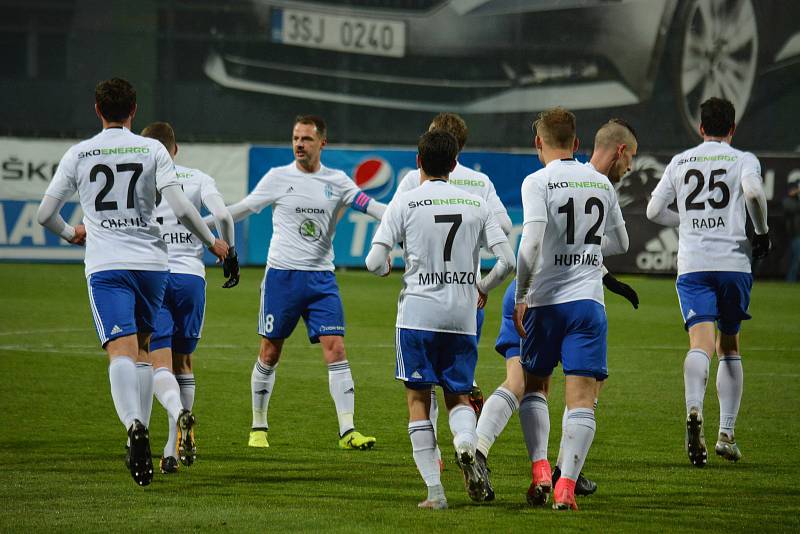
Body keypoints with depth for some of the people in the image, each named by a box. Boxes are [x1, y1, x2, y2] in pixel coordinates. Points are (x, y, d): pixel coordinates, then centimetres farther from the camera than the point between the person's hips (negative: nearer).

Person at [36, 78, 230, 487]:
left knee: (120, 351, -14)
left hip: (105, 266, -2)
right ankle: (140, 434, 17)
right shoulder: (152, 150, 2)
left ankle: (134, 425, -38)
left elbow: (45, 215, 6)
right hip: (150, 261, 2)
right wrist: (212, 242, 10)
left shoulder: (78, 154, 4)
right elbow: (180, 208, -6)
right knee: (142, 349, 18)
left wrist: (70, 234, 28)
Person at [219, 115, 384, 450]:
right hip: (281, 275, -1)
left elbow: (368, 206, -2)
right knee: (270, 352, 4)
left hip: (321, 278, 1)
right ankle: (259, 427, 18)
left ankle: (347, 431, -12)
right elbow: (242, 209, 9)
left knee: (335, 348, -10)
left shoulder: (337, 181, 7)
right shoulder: (278, 178, 2)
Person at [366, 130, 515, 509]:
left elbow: (375, 262, -9)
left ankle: (434, 490, -3)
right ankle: (466, 445, -19)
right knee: (458, 395, 15)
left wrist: (387, 266, 15)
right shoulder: (476, 205, 5)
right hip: (462, 316, 3)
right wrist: (482, 289, 19)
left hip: (418, 312, -3)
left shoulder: (405, 203, -3)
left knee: (418, 399, 5)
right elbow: (507, 260, 1)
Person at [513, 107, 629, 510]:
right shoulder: (602, 183, 10)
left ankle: (539, 469, 3)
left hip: (545, 300, -2)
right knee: (582, 398, -3)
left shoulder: (538, 182, -5)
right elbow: (620, 243, 20)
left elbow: (533, 240, -17)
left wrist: (520, 296, -9)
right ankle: (566, 485, -13)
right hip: (589, 299, 2)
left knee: (534, 386, 18)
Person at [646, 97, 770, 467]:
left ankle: (694, 410, -42)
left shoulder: (680, 162, 14)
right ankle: (726, 434, 13)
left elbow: (654, 211, 16)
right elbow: (753, 191, -17)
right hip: (734, 262, -1)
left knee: (701, 342, -13)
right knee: (729, 347, 15)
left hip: (692, 265, 1)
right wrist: (762, 232, -2)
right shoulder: (742, 160, 5)